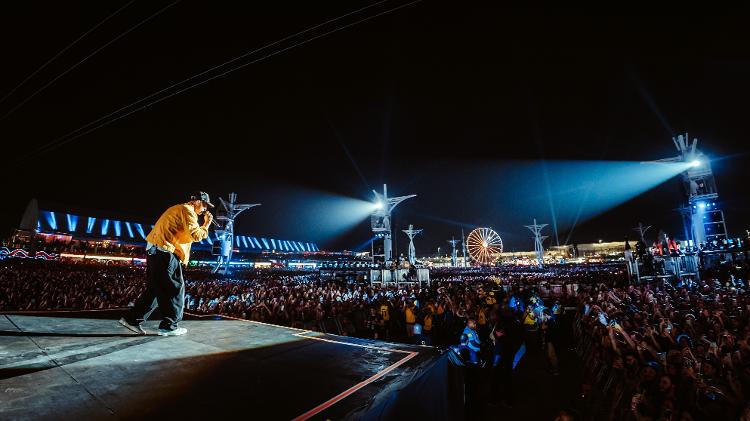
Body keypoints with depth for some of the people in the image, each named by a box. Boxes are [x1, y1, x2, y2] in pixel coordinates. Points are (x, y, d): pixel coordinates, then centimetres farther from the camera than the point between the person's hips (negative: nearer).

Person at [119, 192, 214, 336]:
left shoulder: (177, 209, 24)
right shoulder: (187, 210, -9)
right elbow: (196, 235, -17)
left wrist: (201, 224, 18)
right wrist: (206, 224, -2)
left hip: (154, 251, 10)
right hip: (165, 253, -10)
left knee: (155, 288, 16)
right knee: (175, 288, -3)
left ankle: (132, 319, 20)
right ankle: (169, 326, 3)